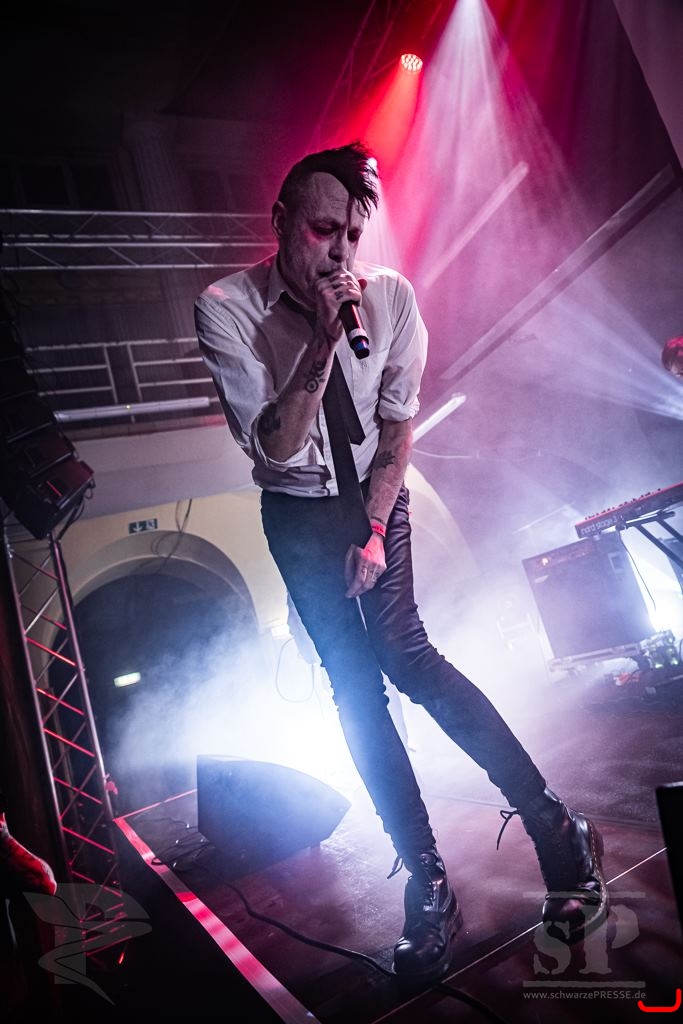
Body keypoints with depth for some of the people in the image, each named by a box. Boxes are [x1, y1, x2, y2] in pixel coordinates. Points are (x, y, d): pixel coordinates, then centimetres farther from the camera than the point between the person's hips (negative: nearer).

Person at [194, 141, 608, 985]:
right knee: (353, 682, -4)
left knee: (401, 654, -17)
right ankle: (426, 878, 5)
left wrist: (375, 529, -6)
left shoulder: (390, 294, -12)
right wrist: (322, 344, -32)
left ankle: (553, 821, -5)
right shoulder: (226, 308, -17)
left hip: (373, 494, 0)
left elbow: (397, 423, -3)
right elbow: (274, 446, -20)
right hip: (297, 512, 1)